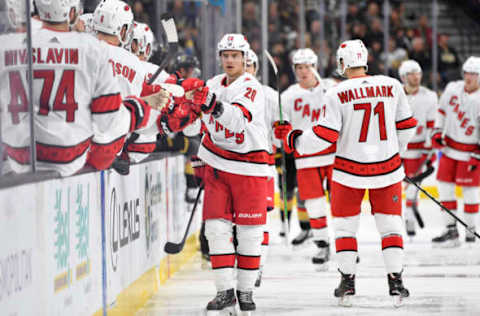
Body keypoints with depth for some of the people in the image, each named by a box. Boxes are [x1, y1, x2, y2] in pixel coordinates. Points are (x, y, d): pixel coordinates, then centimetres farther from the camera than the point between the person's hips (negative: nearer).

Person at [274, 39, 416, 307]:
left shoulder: (337, 94, -12)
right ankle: (396, 282, 6)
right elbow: (406, 126, 6)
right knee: (390, 224, 12)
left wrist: (292, 138, 2)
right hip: (387, 168, 2)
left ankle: (348, 283, 11)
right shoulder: (392, 86, -3)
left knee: (345, 225, 13)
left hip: (350, 170, -2)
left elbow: (324, 136, -13)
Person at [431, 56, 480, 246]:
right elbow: (442, 111, 16)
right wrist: (437, 132, 6)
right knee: (445, 186, 3)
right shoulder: (453, 89, -1)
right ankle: (451, 231, 8)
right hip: (449, 146, 5)